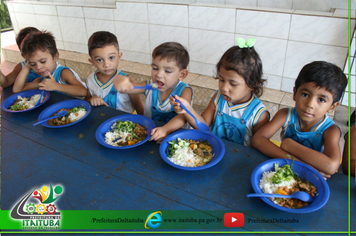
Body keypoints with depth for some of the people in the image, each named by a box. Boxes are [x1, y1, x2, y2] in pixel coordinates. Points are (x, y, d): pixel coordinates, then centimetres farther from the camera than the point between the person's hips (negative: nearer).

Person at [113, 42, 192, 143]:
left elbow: (182, 116, -28)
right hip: (150, 132, 5)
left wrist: (165, 129, -47)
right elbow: (127, 88, -9)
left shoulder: (184, 91, -14)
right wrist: (119, 80, -34)